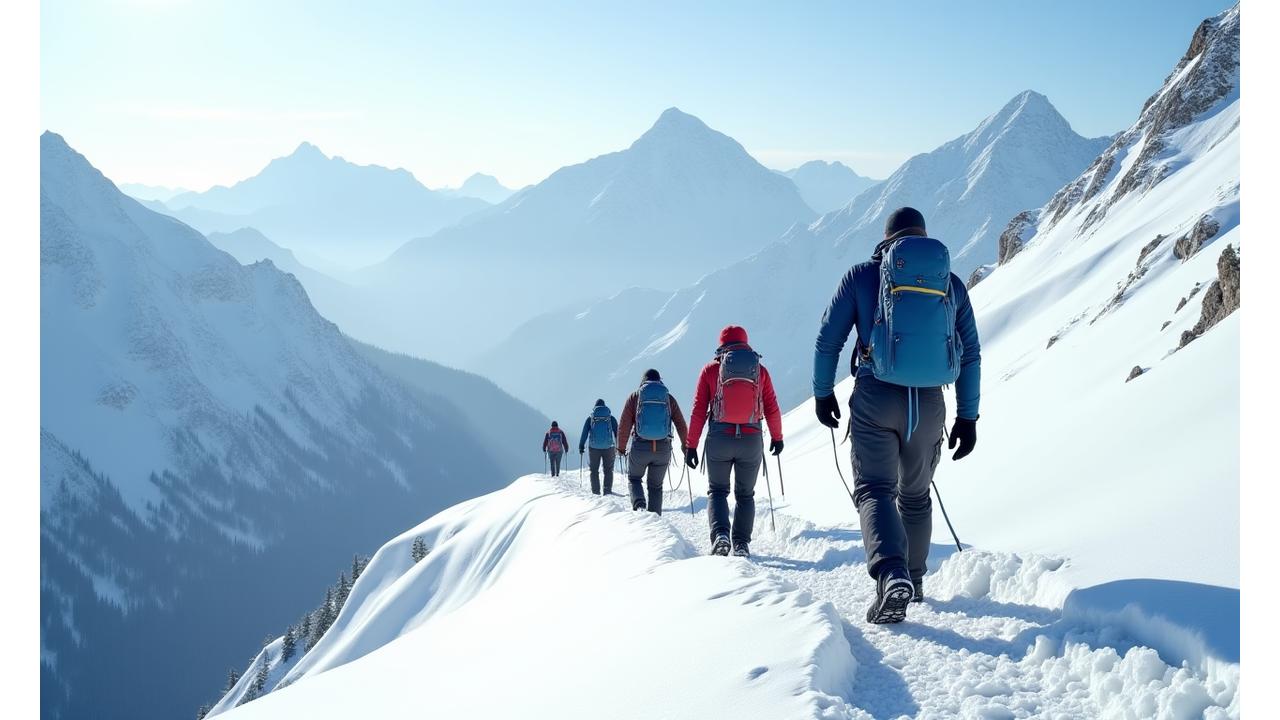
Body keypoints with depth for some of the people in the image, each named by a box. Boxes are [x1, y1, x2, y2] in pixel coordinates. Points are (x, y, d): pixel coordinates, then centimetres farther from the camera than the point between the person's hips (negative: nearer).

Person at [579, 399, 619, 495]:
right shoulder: (611, 418, 6)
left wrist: (581, 446, 3)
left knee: (594, 470, 8)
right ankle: (607, 490, -3)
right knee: (608, 470, 7)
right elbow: (617, 433, 5)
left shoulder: (590, 418, 5)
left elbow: (584, 433, 1)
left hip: (594, 448, 0)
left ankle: (596, 491, 2)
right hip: (608, 447, 0)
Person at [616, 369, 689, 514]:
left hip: (640, 447, -1)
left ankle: (639, 504, -8)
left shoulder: (635, 396, 4)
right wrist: (685, 446, 24)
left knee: (634, 478, 19)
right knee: (656, 485, 16)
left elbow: (624, 425, -1)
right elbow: (682, 426, 9)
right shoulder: (669, 398, 8)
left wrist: (621, 448, 10)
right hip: (663, 449, 1)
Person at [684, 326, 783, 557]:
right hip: (752, 440, 1)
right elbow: (772, 409, 6)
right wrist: (777, 437, 21)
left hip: (719, 439, -1)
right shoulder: (760, 370, 4)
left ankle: (720, 534, -11)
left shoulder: (711, 369, 1)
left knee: (718, 490, 11)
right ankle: (742, 543, 7)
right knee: (745, 494, 15)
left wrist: (691, 445, 3)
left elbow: (699, 410, -1)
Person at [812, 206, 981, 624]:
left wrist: (822, 392, 14)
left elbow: (827, 340, 3)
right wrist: (967, 417, 14)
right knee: (916, 495, 20)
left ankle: (891, 576, -28)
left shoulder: (863, 275, 5)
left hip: (875, 400, -3)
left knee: (874, 490, -3)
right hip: (929, 403, 3)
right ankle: (914, 581, 31)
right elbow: (971, 355, 10)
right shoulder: (952, 283, 11)